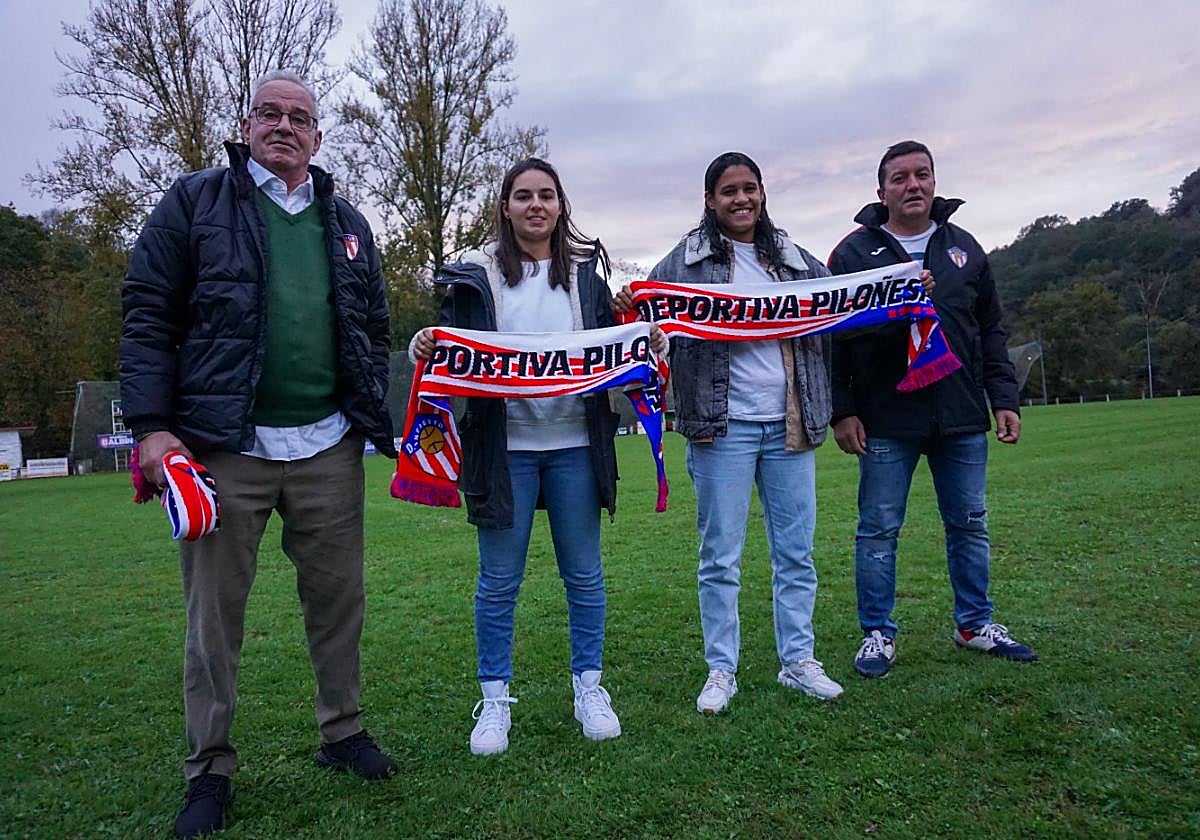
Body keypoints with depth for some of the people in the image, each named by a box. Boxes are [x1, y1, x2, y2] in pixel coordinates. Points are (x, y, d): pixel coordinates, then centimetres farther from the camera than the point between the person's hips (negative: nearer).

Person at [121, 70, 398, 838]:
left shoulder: (346, 222, 14)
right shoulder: (194, 202, 4)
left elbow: (374, 329, 17)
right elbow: (149, 317, -1)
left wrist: (376, 419, 10)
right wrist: (152, 424, -10)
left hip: (329, 448, 3)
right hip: (223, 449, -3)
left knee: (338, 597, 11)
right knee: (215, 610, 6)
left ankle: (343, 732, 30)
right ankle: (211, 769, 22)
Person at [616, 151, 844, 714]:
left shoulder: (796, 260, 13)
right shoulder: (685, 261, 3)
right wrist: (629, 309, -23)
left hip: (788, 426, 4)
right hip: (723, 428, -3)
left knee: (796, 552, 10)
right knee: (721, 557, 3)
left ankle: (798, 660, 24)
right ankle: (721, 669, 16)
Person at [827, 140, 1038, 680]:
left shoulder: (964, 248, 12)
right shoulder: (854, 252, 0)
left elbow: (991, 332, 15)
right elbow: (832, 338, -3)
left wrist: (1004, 399, 8)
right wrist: (842, 411, -9)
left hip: (962, 420, 4)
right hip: (885, 422, -3)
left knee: (970, 526, 13)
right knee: (878, 530, 3)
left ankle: (975, 624, 30)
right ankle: (878, 634, 16)